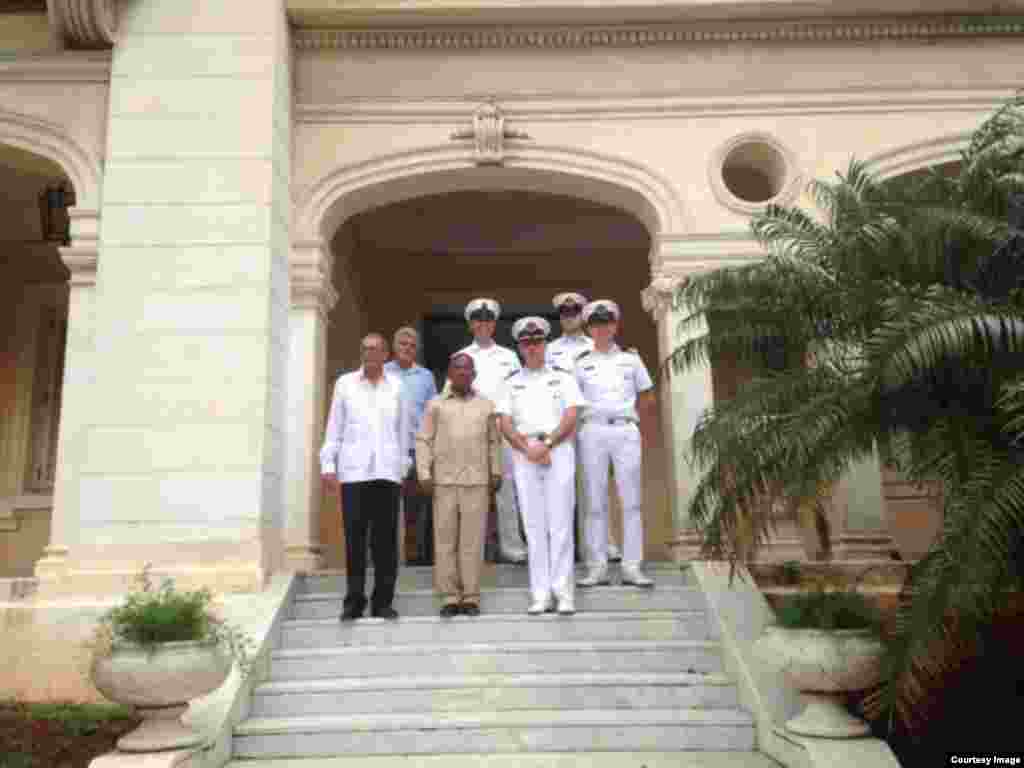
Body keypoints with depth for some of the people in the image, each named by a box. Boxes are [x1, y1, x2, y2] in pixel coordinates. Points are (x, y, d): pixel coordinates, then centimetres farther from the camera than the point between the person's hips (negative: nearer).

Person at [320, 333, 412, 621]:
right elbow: (334, 427, 7)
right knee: (354, 537, 0)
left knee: (386, 539, 2)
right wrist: (328, 465, 1)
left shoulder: (396, 386, 10)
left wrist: (403, 467, 11)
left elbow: (403, 430, 12)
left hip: (387, 471, 1)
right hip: (353, 471, -1)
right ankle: (354, 601, 10)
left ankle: (382, 601, 10)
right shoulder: (345, 383, 8)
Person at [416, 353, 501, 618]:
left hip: (477, 482, 0)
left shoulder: (486, 405, 12)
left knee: (472, 541, 0)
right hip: (444, 481, 0)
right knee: (445, 540, 1)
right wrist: (424, 474, -4)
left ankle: (471, 597, 7)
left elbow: (494, 441, 14)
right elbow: (423, 441, 4)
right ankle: (449, 597, 8)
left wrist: (496, 472, 7)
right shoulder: (436, 404, 7)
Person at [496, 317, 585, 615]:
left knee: (560, 523, -4)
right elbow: (505, 424, 5)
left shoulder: (562, 377, 12)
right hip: (524, 454, 2)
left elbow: (570, 418, 0)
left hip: (558, 450, -1)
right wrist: (528, 449, -10)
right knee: (534, 524, 1)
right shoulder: (512, 383, 16)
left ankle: (563, 592, -1)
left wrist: (546, 444, -13)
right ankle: (541, 593, 5)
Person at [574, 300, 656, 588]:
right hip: (593, 431, 0)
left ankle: (632, 567, 3)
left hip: (626, 431, 0)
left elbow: (648, 399, 15)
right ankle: (597, 567, 5)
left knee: (631, 501, -2)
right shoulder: (581, 364, 10)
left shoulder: (631, 359, 11)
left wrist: (634, 421, 10)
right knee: (596, 502, 0)